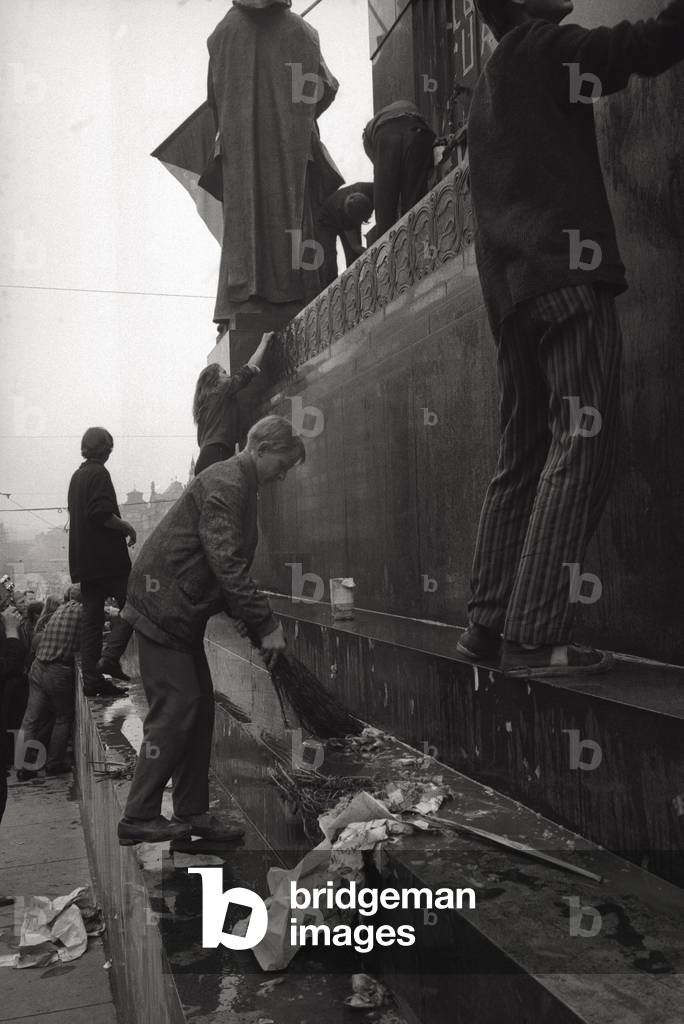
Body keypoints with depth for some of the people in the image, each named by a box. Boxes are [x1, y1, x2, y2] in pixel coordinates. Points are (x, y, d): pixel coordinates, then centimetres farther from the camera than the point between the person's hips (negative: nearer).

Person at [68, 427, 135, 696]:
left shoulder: (77, 476, 18)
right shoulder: (98, 473, -9)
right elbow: (102, 514, -21)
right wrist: (127, 527, -6)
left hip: (83, 560, 9)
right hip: (106, 558, -9)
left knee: (91, 619, 7)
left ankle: (92, 679, 8)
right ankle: (110, 657, -15)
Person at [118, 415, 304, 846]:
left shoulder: (241, 486, 15)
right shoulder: (225, 484, -18)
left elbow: (233, 564, 19)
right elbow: (227, 565, -25)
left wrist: (259, 619, 10)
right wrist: (266, 624, -22)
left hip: (184, 612, 10)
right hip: (164, 608, -10)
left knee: (200, 707, 10)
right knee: (175, 709, -8)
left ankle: (192, 812, 18)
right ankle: (139, 819, 2)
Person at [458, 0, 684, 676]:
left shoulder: (488, 86, 28)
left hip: (509, 290, 9)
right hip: (566, 273, -9)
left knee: (520, 460, 8)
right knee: (580, 451, -13)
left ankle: (487, 622, 6)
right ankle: (536, 637, -17)